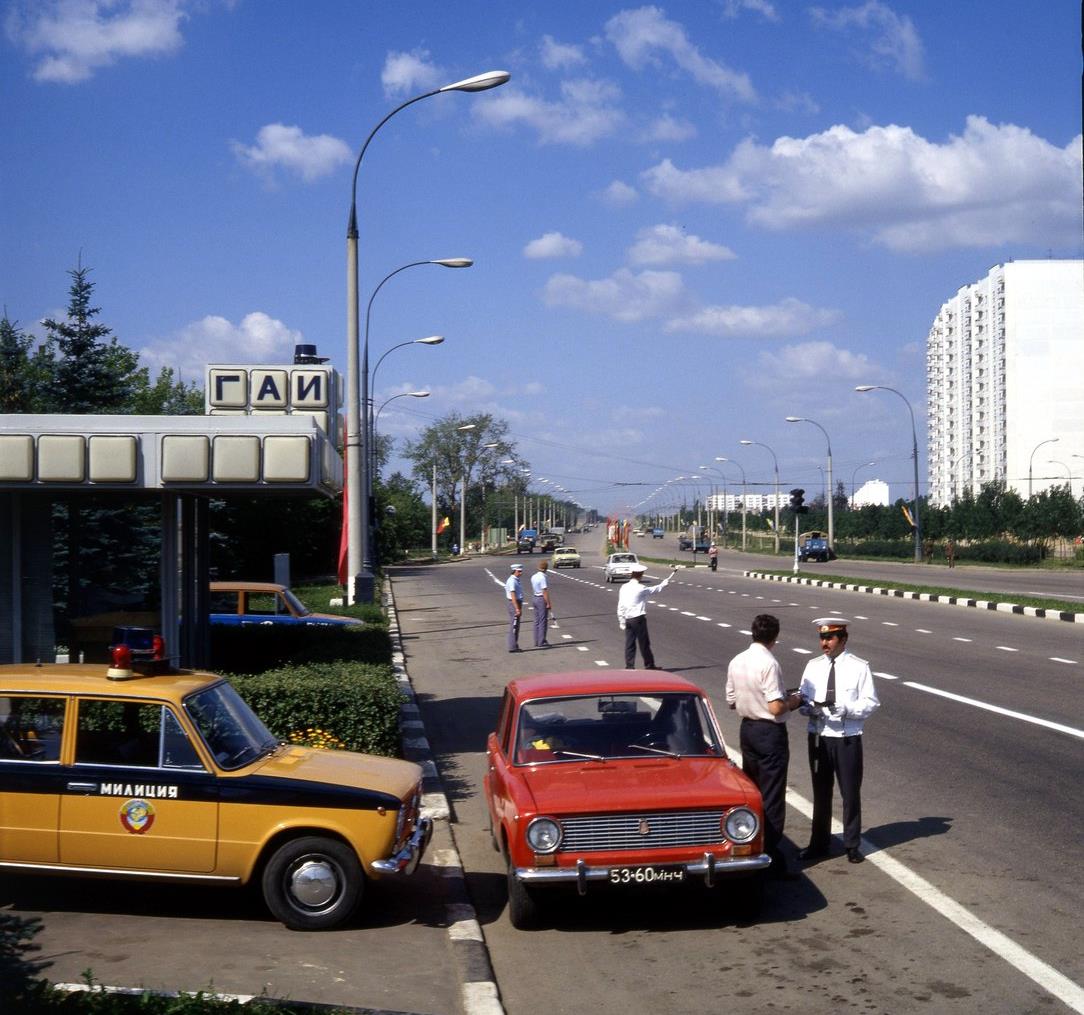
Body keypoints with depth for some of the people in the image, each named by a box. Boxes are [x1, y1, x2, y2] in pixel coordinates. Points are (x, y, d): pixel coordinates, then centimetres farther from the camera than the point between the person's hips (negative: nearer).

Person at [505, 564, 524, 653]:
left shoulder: (516, 580, 16)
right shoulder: (512, 581, -16)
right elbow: (513, 596, -21)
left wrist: (520, 608, 24)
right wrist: (517, 609, -24)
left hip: (517, 605, 10)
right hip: (514, 605, -10)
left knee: (516, 627, 13)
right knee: (513, 626, -8)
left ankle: (514, 646, 18)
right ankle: (513, 647, -6)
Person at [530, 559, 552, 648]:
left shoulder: (533, 577, 7)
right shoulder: (543, 577, -18)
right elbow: (545, 591, -20)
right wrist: (548, 603, -18)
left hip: (535, 598, 9)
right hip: (542, 600, -9)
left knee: (537, 621, 12)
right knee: (543, 621, -4)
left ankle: (537, 642, 16)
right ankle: (541, 643, -3)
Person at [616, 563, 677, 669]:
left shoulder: (624, 587, 3)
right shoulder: (640, 588, -11)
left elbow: (620, 606, 4)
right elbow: (655, 589, 6)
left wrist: (621, 621, 9)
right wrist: (665, 583, 24)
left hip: (627, 619, 5)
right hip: (638, 619, -5)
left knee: (629, 643, 7)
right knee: (644, 643, 5)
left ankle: (629, 666, 7)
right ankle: (649, 665, 15)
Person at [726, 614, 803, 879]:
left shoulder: (736, 662, 3)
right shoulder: (768, 663, -21)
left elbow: (731, 701, 10)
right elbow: (776, 708, -23)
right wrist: (793, 701, -5)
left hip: (747, 728, 8)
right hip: (770, 732, -8)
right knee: (771, 797, -1)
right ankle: (770, 858, 2)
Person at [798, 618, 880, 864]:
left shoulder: (859, 667, -6)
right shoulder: (813, 666, 5)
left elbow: (871, 703, -8)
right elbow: (803, 698, 8)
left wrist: (845, 709, -23)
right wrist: (808, 707, -14)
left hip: (847, 739, -3)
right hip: (818, 737, 3)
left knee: (851, 792, 6)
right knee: (820, 792, 13)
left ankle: (852, 845, 21)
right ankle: (818, 844, 25)